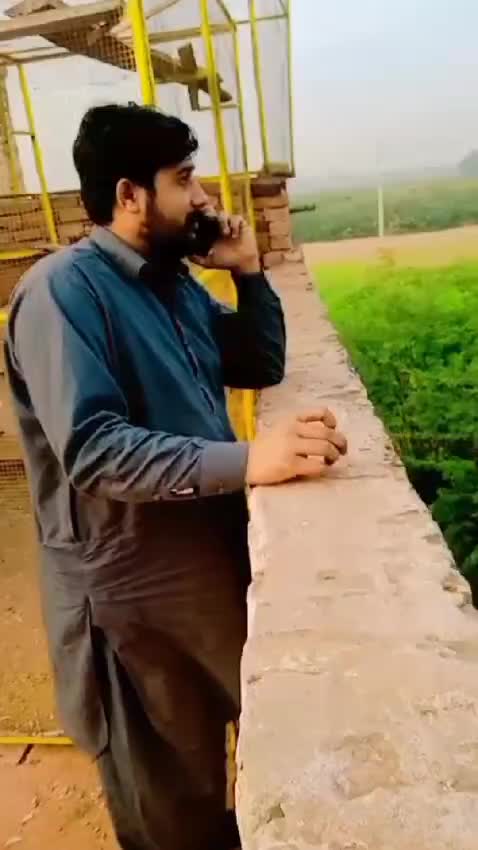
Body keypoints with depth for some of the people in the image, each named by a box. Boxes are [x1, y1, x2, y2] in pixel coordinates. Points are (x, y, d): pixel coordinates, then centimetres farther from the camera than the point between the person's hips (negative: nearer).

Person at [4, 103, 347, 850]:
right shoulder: (63, 289, -18)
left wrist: (250, 272, 1)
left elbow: (262, 366, 14)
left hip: (218, 560, 8)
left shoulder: (176, 283, 8)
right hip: (137, 595, -8)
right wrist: (246, 460, -36)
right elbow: (93, 449, -29)